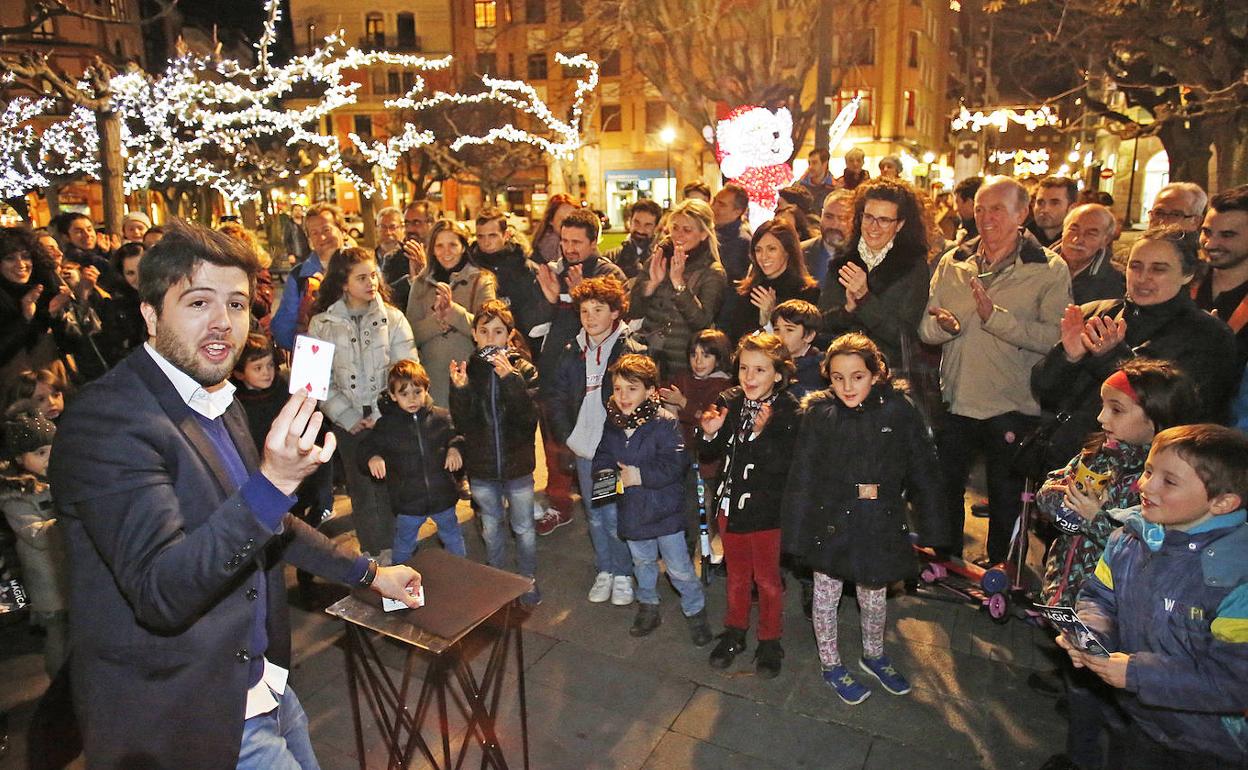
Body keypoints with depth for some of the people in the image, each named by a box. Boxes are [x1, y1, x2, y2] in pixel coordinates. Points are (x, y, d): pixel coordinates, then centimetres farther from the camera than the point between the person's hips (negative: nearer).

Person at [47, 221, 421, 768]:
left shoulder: (219, 404, 5)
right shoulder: (108, 420, -23)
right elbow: (158, 592, -30)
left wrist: (367, 573, 18)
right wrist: (273, 482, -42)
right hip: (180, 720, -8)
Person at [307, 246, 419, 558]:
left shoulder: (392, 317, -1)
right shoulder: (321, 324, 1)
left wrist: (381, 415, -11)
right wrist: (347, 418, -8)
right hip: (348, 424, 1)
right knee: (361, 492, 11)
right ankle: (372, 556, 25)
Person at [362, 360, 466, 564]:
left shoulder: (441, 417, -6)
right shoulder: (386, 424, -8)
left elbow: (455, 435, 7)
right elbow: (367, 445, 0)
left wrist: (454, 448, -14)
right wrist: (373, 457, -21)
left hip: (442, 495, 1)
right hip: (407, 501, -1)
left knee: (453, 539, 22)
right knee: (403, 547, 17)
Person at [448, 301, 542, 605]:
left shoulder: (524, 370, -9)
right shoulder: (466, 370, -3)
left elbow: (529, 417, -19)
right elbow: (463, 425, -8)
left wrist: (510, 379, -30)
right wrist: (460, 389, -25)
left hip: (517, 465, -2)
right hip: (481, 467, 2)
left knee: (523, 527, 12)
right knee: (491, 528, 19)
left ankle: (528, 580, 33)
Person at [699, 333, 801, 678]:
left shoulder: (788, 410, -18)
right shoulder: (729, 401, -4)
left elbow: (783, 464, -26)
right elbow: (709, 455, 4)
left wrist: (763, 433, -39)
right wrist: (709, 433, -16)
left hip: (767, 509, -4)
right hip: (730, 503, 4)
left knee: (767, 577, 13)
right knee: (737, 573, 21)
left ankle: (770, 641, 34)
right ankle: (735, 632, 41)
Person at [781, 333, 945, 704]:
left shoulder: (899, 411, -12)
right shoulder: (818, 413, -14)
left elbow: (923, 471, -4)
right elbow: (802, 476, -12)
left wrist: (931, 527, -3)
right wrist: (796, 531, -11)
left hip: (880, 523, 2)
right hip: (830, 523, -1)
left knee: (874, 596, 23)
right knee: (826, 596, 16)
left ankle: (874, 656, 49)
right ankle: (831, 664, 40)